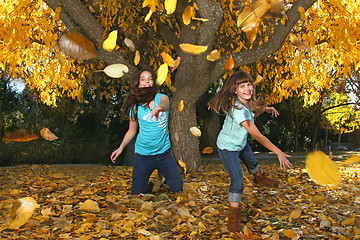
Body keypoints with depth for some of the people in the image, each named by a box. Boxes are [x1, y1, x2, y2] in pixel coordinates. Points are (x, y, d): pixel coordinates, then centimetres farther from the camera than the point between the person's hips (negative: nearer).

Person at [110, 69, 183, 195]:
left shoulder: (161, 98, -6)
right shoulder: (135, 106, -1)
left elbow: (165, 104, -32)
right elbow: (131, 131, 9)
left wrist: (159, 107, -55)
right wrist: (120, 148, -1)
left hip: (164, 153, 0)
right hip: (142, 155, 1)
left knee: (178, 187, 2)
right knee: (137, 193, 3)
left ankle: (164, 176, 33)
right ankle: (146, 179, 37)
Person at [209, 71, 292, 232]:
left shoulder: (247, 102, -14)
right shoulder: (238, 110, -40)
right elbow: (258, 136, -38)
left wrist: (266, 108, 5)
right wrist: (279, 153, -35)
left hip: (241, 142, 9)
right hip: (228, 148, -9)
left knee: (251, 162, 32)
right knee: (237, 181, -14)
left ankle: (259, 177, 65)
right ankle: (234, 215, 3)